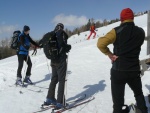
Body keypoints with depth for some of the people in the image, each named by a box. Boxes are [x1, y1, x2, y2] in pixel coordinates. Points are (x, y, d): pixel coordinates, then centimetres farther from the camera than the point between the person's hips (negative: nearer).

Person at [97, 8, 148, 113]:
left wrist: (110, 54, -6)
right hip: (134, 70, 3)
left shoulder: (117, 31, -10)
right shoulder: (141, 32, 2)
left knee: (118, 100, 5)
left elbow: (100, 43, -16)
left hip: (118, 70, -3)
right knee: (139, 94, 28)